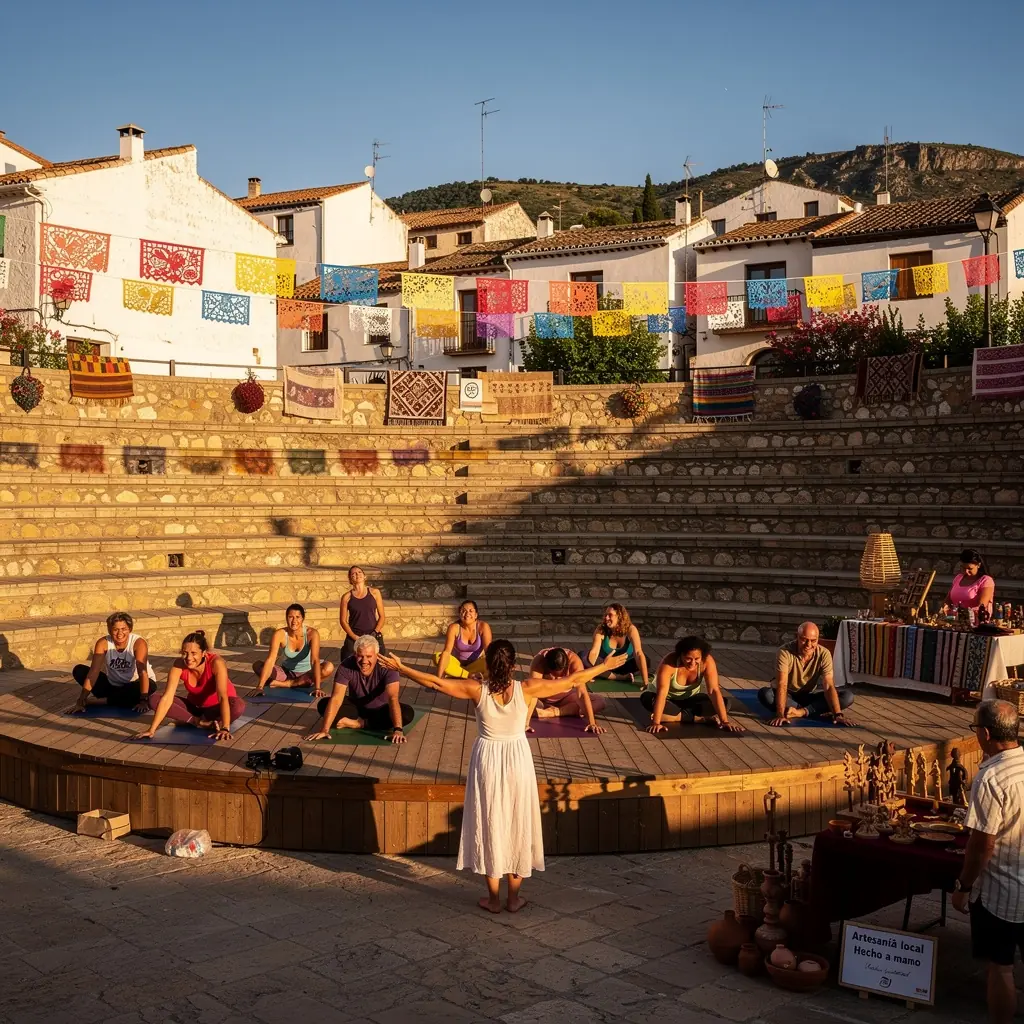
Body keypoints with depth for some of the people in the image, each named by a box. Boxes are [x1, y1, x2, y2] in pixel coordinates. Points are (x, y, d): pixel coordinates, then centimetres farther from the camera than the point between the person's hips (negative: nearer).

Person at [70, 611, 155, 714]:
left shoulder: (138, 643, -24)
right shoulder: (103, 643, -15)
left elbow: (142, 672, -34)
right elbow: (93, 671, -21)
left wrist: (143, 700, -44)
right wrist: (81, 700, -29)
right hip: (113, 685, 3)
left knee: (150, 687, -38)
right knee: (79, 670, -11)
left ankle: (100, 701, -24)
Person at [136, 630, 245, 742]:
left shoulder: (216, 663, -32)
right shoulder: (179, 664, -24)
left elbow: (223, 696, -40)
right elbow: (167, 698, -27)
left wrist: (225, 729, -50)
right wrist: (152, 730, -34)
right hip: (195, 705, 3)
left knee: (238, 706, -38)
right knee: (153, 699, -18)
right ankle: (200, 722, -21)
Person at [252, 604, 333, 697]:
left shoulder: (312, 633, -23)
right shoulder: (280, 634, -19)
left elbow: (315, 660, -33)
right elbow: (270, 660, -28)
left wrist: (317, 688, -43)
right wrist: (260, 687, -38)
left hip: (306, 673, -1)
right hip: (287, 673, 2)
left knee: (329, 667, -31)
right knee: (257, 665, -19)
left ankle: (286, 683, -22)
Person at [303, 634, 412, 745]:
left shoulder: (387, 667, -29)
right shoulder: (346, 666, -24)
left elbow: (393, 698, -39)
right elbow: (336, 699, -30)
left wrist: (398, 730, -51)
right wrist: (324, 730, -40)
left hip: (381, 710, -1)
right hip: (357, 707, 1)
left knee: (408, 713, -32)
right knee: (323, 705, -22)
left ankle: (358, 723, -23)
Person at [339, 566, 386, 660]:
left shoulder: (374, 592, 3)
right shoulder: (347, 597, 1)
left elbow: (382, 616, 4)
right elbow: (343, 621, 2)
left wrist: (374, 633, -7)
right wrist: (355, 637, -8)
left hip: (374, 637, 0)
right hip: (353, 638, 0)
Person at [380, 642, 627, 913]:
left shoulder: (477, 689, -15)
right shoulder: (526, 689, -14)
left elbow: (434, 681, -10)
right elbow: (573, 680, -8)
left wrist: (400, 668, 1)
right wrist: (605, 666, 3)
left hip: (487, 761, 0)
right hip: (518, 761, 0)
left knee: (490, 826, 12)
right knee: (517, 826, 14)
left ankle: (494, 899, 20)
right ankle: (514, 898, 22)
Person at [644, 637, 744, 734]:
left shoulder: (707, 661, -26)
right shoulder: (669, 663, -34)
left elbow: (714, 691, -29)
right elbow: (662, 693, -43)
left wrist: (725, 721, -37)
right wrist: (656, 723, -53)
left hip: (689, 699, 3)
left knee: (727, 702, -19)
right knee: (647, 698, -37)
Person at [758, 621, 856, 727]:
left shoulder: (824, 654, -17)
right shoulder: (785, 651, -24)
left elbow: (828, 687, -22)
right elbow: (782, 684, -32)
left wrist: (838, 714, -35)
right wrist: (780, 715, -44)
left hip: (810, 696, 2)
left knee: (847, 696, -18)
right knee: (765, 694, -36)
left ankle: (801, 712, -27)